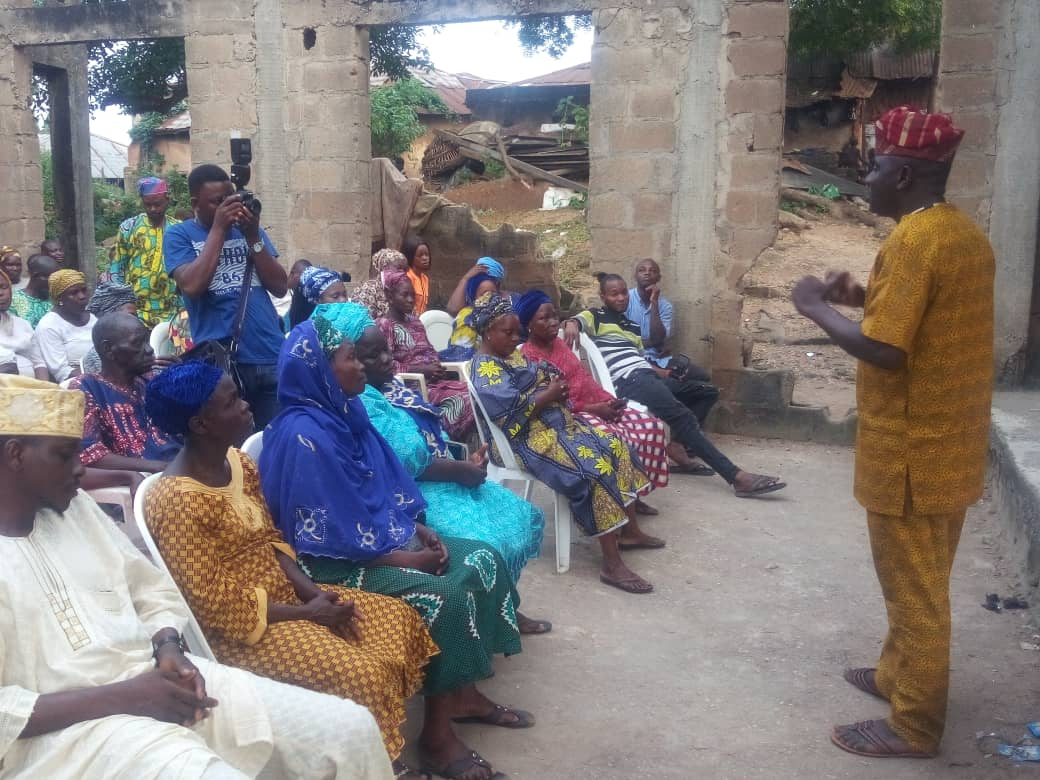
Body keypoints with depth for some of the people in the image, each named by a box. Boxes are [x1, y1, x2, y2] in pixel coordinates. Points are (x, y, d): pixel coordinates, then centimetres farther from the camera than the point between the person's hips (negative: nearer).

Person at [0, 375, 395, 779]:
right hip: (63, 729, -6)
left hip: (153, 676, 7)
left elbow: (152, 591, 17)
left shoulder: (75, 507, 13)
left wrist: (168, 648, -4)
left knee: (351, 728, -6)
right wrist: (120, 697, -20)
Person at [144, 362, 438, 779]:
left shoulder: (238, 462, 2)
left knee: (400, 619, 3)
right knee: (362, 675, -24)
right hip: (242, 628, -9)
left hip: (287, 594, 9)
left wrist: (312, 590, -6)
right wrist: (306, 613, -18)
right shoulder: (177, 500, -24)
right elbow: (214, 603, -23)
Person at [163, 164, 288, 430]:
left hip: (271, 356, 4)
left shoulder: (248, 228, 15)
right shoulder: (179, 235, 4)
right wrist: (218, 229, -8)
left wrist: (253, 237, -4)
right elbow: (192, 286, -13)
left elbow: (280, 287, 7)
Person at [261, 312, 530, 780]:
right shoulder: (302, 435, -22)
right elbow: (331, 534, -23)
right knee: (447, 596, -25)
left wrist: (421, 533, 0)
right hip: (339, 561, -9)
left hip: (387, 537, 9)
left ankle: (464, 694, 9)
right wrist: (407, 558, -18)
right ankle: (436, 734, -10)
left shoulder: (345, 412, 5)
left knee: (483, 560, -1)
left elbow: (387, 484, 14)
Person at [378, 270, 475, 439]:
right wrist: (421, 369, -19)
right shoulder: (383, 325, -6)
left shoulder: (415, 321, 19)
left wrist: (437, 367, -1)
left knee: (469, 392, -15)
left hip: (431, 378, 8)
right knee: (460, 400, -25)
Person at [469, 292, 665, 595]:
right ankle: (612, 564, -25)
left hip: (553, 422, 11)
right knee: (595, 467, -26)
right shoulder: (486, 369, -15)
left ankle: (629, 531, 13)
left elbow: (539, 381, 20)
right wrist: (549, 394, -16)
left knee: (614, 446, 4)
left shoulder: (512, 355, 16)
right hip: (527, 438, -11)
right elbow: (510, 415, -25)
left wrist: (556, 388, -4)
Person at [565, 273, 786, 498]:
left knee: (707, 391, 10)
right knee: (683, 417, -25)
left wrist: (664, 373, 8)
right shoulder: (595, 317, 7)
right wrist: (571, 325, -38)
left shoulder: (632, 326, 29)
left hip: (646, 376, 10)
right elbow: (574, 321, -13)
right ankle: (737, 476, -33)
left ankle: (680, 445, -6)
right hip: (628, 381, -10)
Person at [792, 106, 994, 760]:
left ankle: (915, 724, 17)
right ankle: (898, 674, 39)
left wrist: (818, 308, -12)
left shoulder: (912, 241, -21)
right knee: (920, 582, 22)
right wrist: (868, 299, 12)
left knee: (914, 589, 3)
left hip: (912, 450, -9)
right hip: (951, 442, 9)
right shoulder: (967, 235, 9)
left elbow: (882, 350, -25)